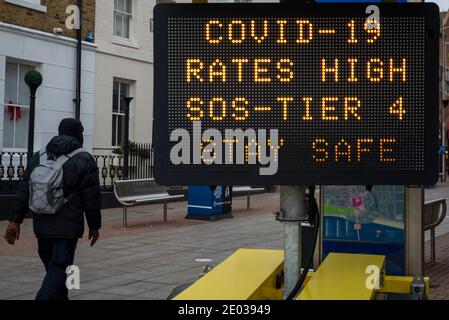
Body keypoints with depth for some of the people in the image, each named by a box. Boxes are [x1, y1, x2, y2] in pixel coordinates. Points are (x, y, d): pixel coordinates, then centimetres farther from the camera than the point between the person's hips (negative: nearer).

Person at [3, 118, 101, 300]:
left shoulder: (38, 157, 9)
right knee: (59, 268, -4)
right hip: (68, 227, -5)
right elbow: (91, 198, -6)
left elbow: (23, 191, 6)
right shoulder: (84, 160, -5)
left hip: (42, 226, 5)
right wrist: (94, 226, 3)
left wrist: (15, 220, 6)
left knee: (52, 266, 18)